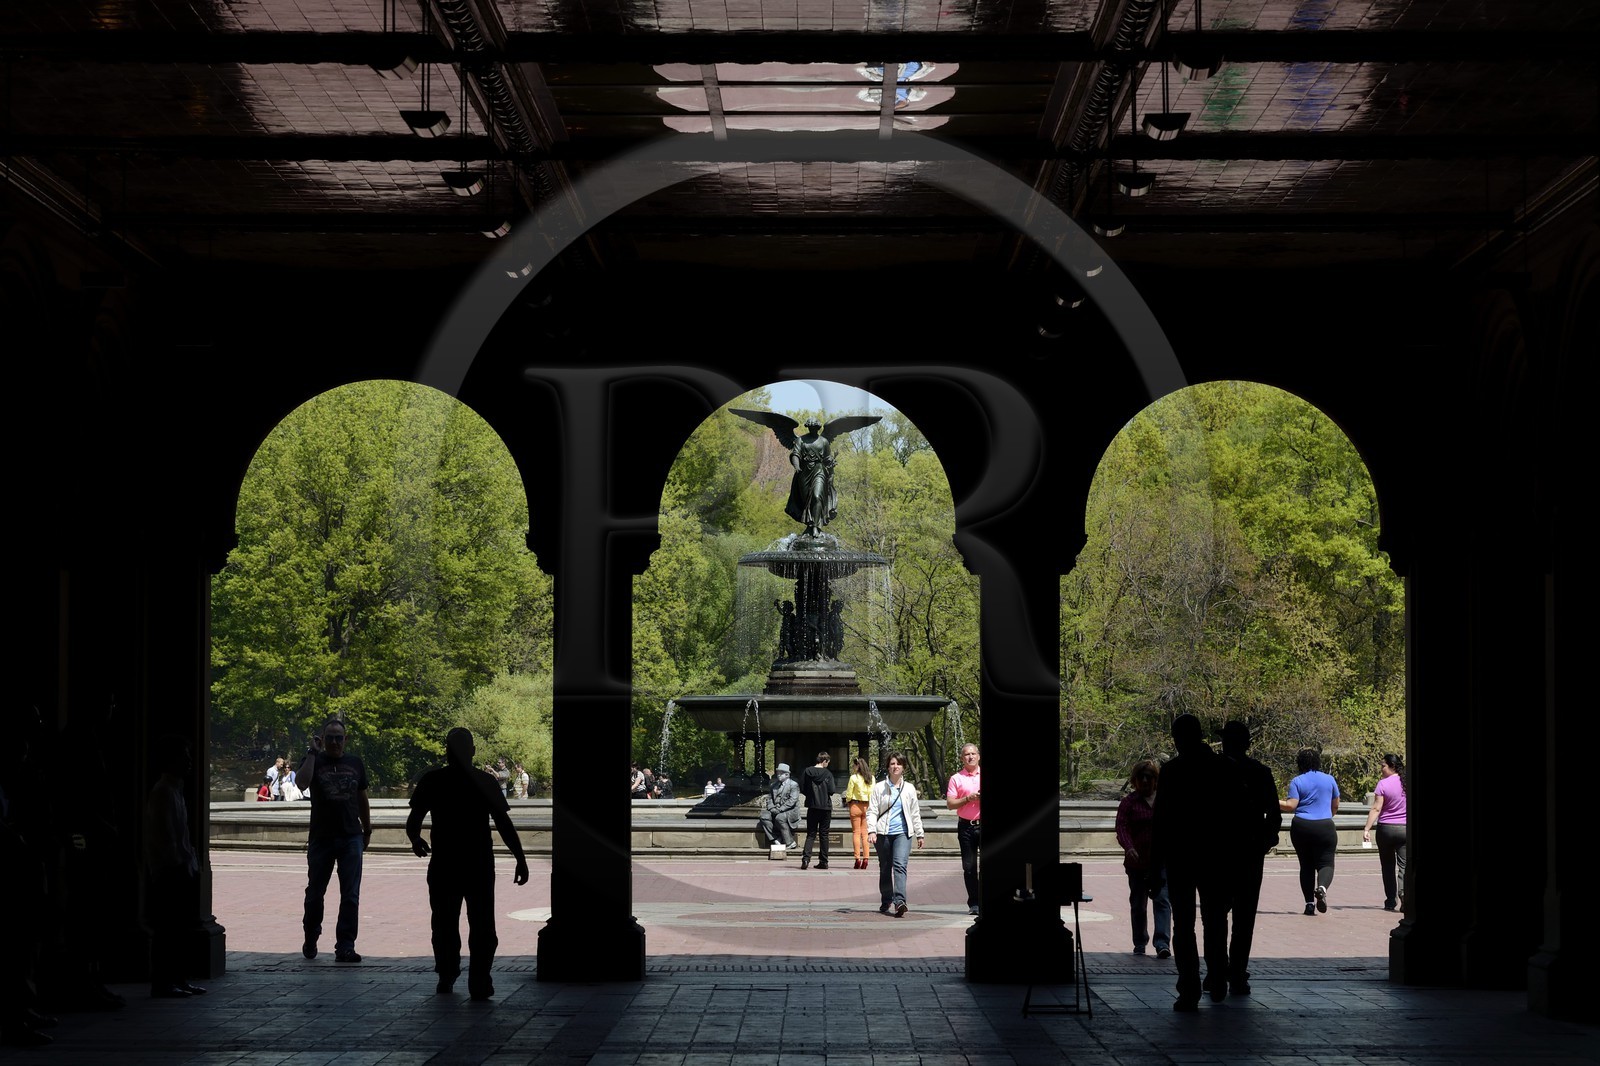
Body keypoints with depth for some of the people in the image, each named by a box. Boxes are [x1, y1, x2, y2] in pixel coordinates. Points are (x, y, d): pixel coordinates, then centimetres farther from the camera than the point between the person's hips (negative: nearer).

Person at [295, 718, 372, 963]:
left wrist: (367, 830, 17)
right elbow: (302, 782, -21)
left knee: (350, 896, -3)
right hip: (321, 839, -1)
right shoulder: (315, 761, 0)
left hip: (351, 837, 1)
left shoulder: (355, 764, 9)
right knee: (315, 892, 9)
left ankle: (345, 947, -1)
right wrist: (313, 752, -17)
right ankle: (310, 940, 29)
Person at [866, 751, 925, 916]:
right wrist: (871, 831, -12)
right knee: (885, 868, 9)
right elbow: (872, 811, 1)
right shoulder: (879, 788, 5)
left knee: (900, 865, -18)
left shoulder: (909, 788, 11)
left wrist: (919, 834, 17)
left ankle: (899, 901, -29)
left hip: (903, 832, -1)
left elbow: (915, 813, 17)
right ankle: (886, 901, 24)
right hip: (883, 833, 1)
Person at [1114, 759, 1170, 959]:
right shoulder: (1129, 802, 2)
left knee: (1162, 901, -12)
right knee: (1138, 903, 9)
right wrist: (1129, 847, -27)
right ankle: (1139, 944, 22)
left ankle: (1162, 943, -19)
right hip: (1138, 860, 0)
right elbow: (1122, 827, -9)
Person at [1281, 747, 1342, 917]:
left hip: (1301, 827, 0)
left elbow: (1291, 806, -10)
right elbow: (1335, 807, 15)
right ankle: (1322, 887, -31)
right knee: (1326, 862, 1)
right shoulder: (1329, 780, 6)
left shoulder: (1297, 781, -2)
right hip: (1324, 826, 0)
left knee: (1306, 865, 9)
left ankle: (1309, 903, 4)